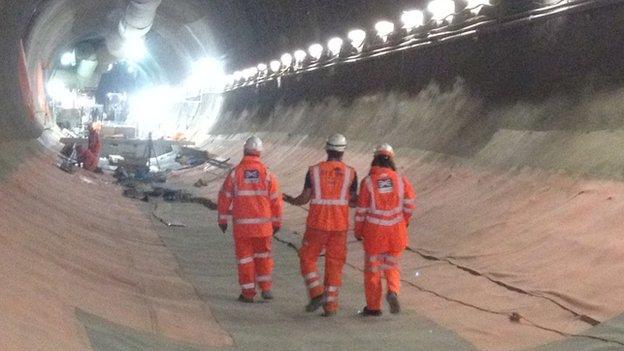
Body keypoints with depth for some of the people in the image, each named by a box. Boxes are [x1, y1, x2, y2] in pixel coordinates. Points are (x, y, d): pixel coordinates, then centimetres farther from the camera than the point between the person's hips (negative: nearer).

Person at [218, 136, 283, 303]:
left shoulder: (235, 173, -5)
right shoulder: (267, 174, -4)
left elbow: (225, 197, -1)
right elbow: (276, 200, -1)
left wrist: (222, 219, 10)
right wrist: (277, 222, 10)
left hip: (241, 224, -1)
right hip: (263, 224, 1)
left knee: (245, 258, 8)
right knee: (263, 255, 18)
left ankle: (248, 293, 12)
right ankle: (265, 288, 16)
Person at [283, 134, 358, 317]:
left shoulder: (314, 171, -2)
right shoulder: (350, 173, -1)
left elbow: (304, 199, -2)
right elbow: (353, 202, 5)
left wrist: (290, 200, 20)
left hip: (317, 224, -1)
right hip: (339, 226, 1)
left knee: (307, 259, 12)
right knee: (334, 265, 8)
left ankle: (317, 294, -5)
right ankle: (330, 305, 7)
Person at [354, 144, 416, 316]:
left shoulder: (368, 181, -8)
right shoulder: (400, 180, -2)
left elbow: (362, 209, -7)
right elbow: (410, 202, -7)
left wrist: (358, 230, 6)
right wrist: (404, 220, 10)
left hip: (374, 231, -2)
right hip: (396, 231, 2)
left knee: (372, 269, 11)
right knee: (391, 265, 19)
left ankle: (373, 307, 18)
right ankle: (393, 291, -8)